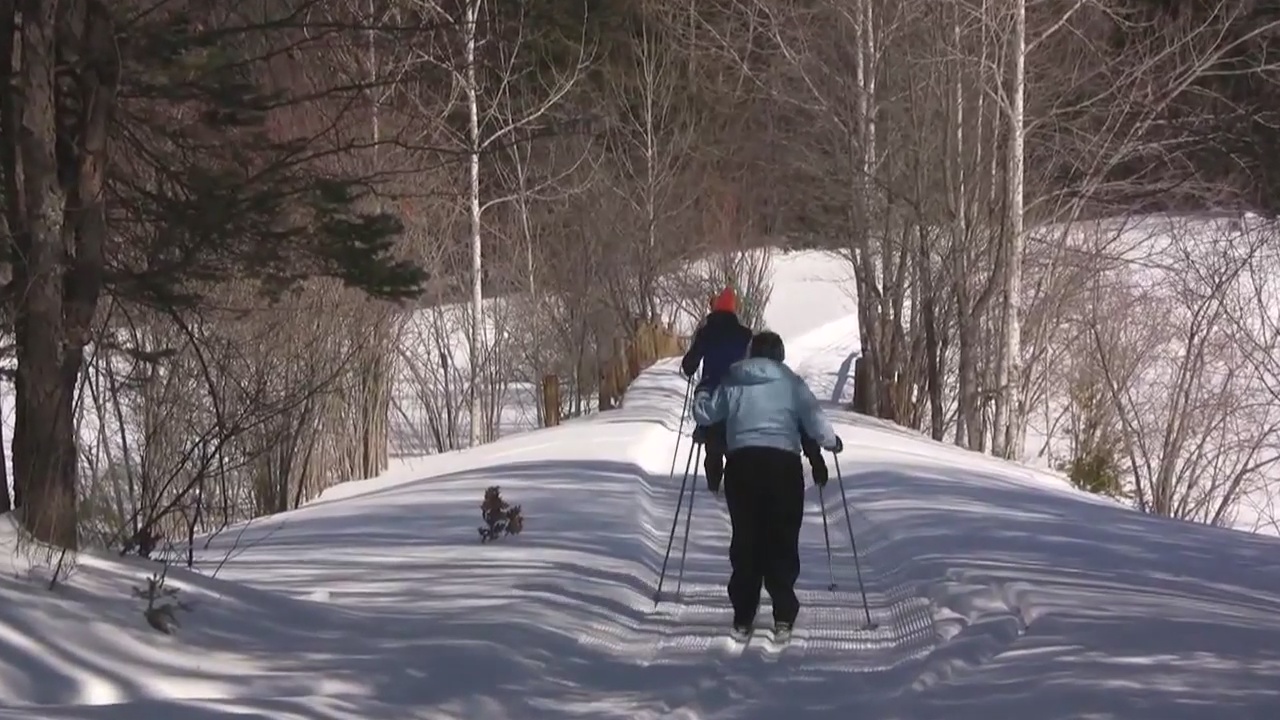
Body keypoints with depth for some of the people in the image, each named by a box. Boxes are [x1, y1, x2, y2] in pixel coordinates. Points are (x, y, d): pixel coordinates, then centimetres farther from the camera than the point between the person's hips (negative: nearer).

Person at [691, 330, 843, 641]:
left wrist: (701, 394, 39)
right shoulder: (790, 382, 5)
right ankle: (783, 618, 0)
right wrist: (831, 442, 21)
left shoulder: (732, 381, 11)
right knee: (782, 540, 4)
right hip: (783, 463, -2)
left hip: (742, 463, 2)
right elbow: (814, 419, 1)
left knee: (745, 540, 9)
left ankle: (743, 618, 10)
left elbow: (704, 414, 16)